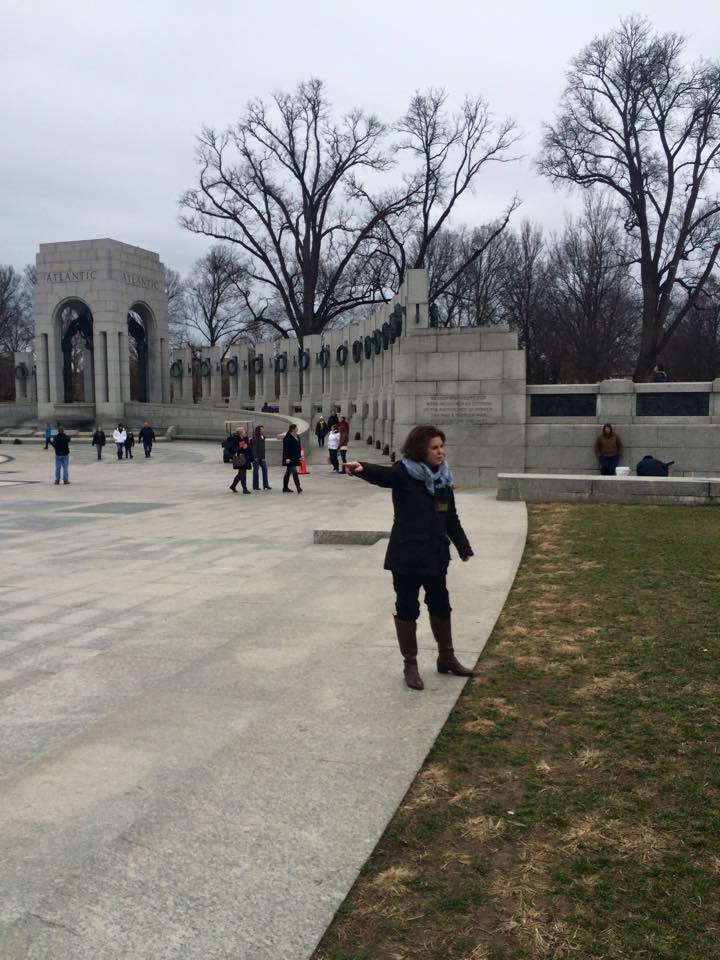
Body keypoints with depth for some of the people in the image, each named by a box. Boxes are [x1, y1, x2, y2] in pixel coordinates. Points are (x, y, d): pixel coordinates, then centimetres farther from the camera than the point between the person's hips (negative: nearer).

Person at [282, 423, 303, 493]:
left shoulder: (297, 437, 12)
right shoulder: (287, 437, -14)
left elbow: (298, 447, 18)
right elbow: (285, 448, -18)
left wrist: (299, 456, 16)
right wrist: (287, 458, -22)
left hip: (295, 458, 9)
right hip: (290, 458, -9)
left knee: (288, 473, 13)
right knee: (294, 472, -13)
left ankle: (285, 488, 19)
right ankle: (298, 488, -15)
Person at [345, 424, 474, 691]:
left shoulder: (443, 479, 6)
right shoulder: (403, 473, -12)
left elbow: (451, 518, 15)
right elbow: (381, 474, -34)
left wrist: (464, 548, 19)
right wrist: (361, 468, -56)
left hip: (436, 555, 6)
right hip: (406, 556, -6)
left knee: (441, 606, 18)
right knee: (407, 609, 4)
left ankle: (447, 658, 36)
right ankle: (410, 665, 19)